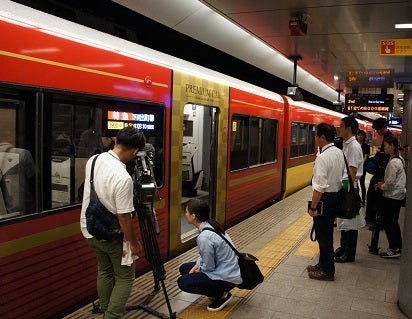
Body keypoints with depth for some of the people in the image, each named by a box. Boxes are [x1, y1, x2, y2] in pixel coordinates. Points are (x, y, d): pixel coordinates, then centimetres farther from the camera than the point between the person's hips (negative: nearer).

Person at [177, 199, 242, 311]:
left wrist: (198, 269, 0)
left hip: (227, 277, -9)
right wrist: (197, 265, 3)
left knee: (182, 282, -9)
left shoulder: (204, 237, -29)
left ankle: (221, 295, 0)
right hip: (227, 269, 9)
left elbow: (209, 267, -19)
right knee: (184, 268, 12)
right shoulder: (210, 225, -2)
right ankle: (220, 290, 15)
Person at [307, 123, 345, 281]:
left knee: (323, 236, 3)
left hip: (325, 198, -9)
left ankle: (327, 271, 15)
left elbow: (319, 186, -24)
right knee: (327, 234, 20)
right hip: (336, 196, 9)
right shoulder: (339, 153, 6)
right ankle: (323, 264, 35)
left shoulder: (323, 157, -22)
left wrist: (313, 207, -18)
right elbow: (340, 176, 12)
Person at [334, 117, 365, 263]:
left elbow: (353, 171, -19)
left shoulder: (354, 146, -16)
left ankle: (349, 254, 11)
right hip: (342, 186, 9)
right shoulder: (346, 144, 13)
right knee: (343, 219, 17)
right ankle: (343, 247, 29)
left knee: (349, 222, 1)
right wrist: (341, 188, 16)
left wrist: (348, 189, -20)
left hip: (348, 186, -9)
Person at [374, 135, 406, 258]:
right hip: (398, 195, 10)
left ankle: (394, 249, 7)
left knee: (388, 222, 0)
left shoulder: (393, 162, -21)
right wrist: (382, 183, 7)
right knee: (393, 222, 18)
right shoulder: (400, 159, 10)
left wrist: (381, 186, -5)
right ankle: (398, 247, 28)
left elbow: (390, 182, -22)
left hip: (391, 197, -10)